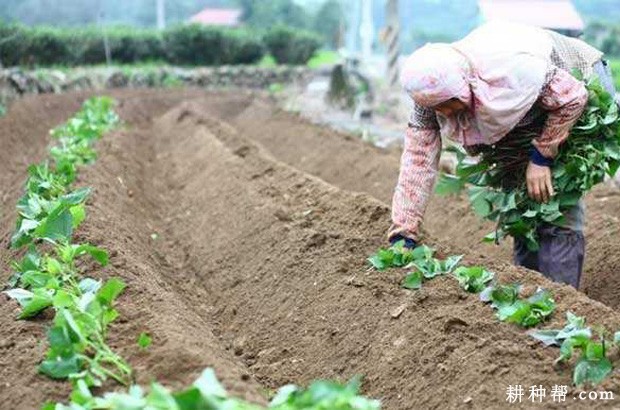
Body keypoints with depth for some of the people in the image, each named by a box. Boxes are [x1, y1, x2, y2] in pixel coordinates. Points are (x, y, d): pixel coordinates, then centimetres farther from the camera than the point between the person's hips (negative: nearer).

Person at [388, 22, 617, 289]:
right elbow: (418, 160, -22)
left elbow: (573, 97, -26)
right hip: (533, 114, 6)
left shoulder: (509, 70, -41)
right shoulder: (434, 89, -23)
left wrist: (541, 156, -24)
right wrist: (402, 237, -24)